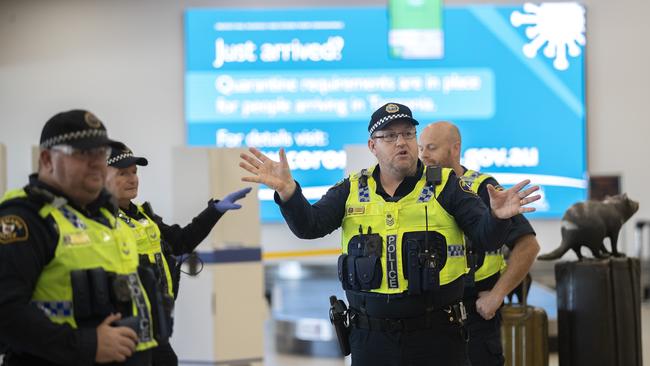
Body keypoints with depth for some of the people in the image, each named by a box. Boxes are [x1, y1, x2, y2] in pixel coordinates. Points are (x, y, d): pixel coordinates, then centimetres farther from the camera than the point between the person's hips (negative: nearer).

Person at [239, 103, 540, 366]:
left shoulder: (445, 185, 0)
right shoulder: (352, 190, 7)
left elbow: (487, 237, -7)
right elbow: (309, 226, -3)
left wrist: (497, 216, -30)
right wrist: (287, 191, -22)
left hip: (436, 336, -2)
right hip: (370, 337, 2)